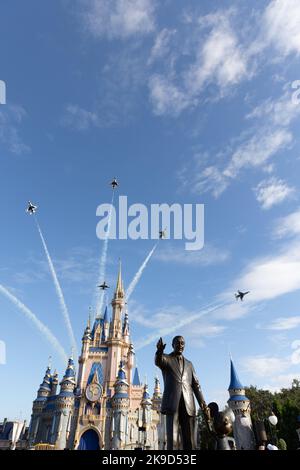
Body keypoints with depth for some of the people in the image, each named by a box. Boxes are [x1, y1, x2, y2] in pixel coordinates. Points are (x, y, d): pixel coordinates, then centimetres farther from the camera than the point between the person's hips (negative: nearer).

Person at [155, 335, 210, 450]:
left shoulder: (189, 364, 21)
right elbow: (157, 361, -18)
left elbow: (196, 386, 16)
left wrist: (204, 406, 4)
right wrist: (159, 350, -42)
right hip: (172, 403, -4)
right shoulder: (166, 359, 7)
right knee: (172, 439, -8)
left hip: (188, 405, 4)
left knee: (189, 441, 3)